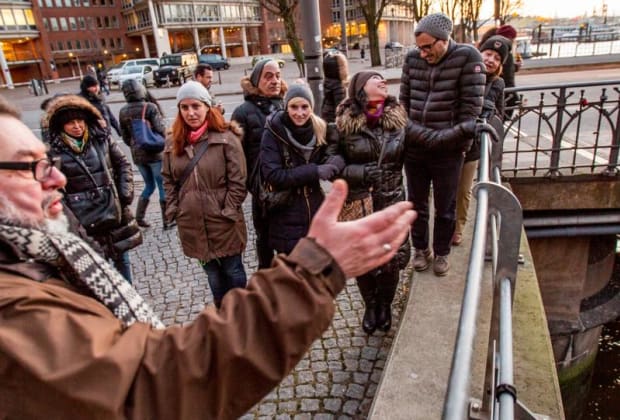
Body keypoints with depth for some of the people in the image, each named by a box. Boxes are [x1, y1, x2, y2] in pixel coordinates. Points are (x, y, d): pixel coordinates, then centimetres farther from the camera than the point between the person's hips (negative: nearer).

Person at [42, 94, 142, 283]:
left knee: (122, 259, 17)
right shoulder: (55, 152, -9)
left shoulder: (101, 139, 1)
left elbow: (123, 164, 9)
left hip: (116, 212, 4)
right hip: (85, 221, -3)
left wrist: (126, 192, 0)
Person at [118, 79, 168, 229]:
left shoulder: (123, 112, 3)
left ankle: (139, 217, 16)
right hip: (154, 152, -5)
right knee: (163, 186, 6)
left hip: (137, 155, 5)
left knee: (149, 185, 21)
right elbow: (161, 130, -16)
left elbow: (125, 136, 10)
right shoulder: (150, 107, -13)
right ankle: (167, 220, 10)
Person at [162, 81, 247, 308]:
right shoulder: (174, 143, 6)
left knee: (232, 270, 13)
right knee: (212, 272, 20)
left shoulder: (226, 138, -11)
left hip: (223, 221, -4)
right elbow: (168, 180, 12)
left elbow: (238, 181, -11)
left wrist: (228, 211, -14)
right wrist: (173, 211, 3)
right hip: (193, 223, 5)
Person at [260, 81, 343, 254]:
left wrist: (335, 163, -20)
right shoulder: (273, 133, -12)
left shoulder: (320, 129, 0)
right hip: (287, 218, -4)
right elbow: (272, 175, -20)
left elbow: (331, 164, 5)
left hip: (315, 212, 4)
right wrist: (313, 171, -23)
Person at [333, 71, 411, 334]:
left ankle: (385, 305, 35)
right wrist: (361, 173, -17)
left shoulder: (398, 117, 0)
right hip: (358, 203, -1)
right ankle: (370, 306, 36)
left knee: (391, 257, 4)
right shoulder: (344, 123, -7)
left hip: (392, 202, 2)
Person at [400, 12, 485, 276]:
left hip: (447, 150, -3)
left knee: (445, 208, 12)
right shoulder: (412, 59, 1)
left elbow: (471, 105, -10)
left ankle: (441, 252, 33)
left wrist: (461, 142, -10)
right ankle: (421, 248, 36)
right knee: (417, 203, 16)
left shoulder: (467, 57, -10)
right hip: (413, 147, 4)